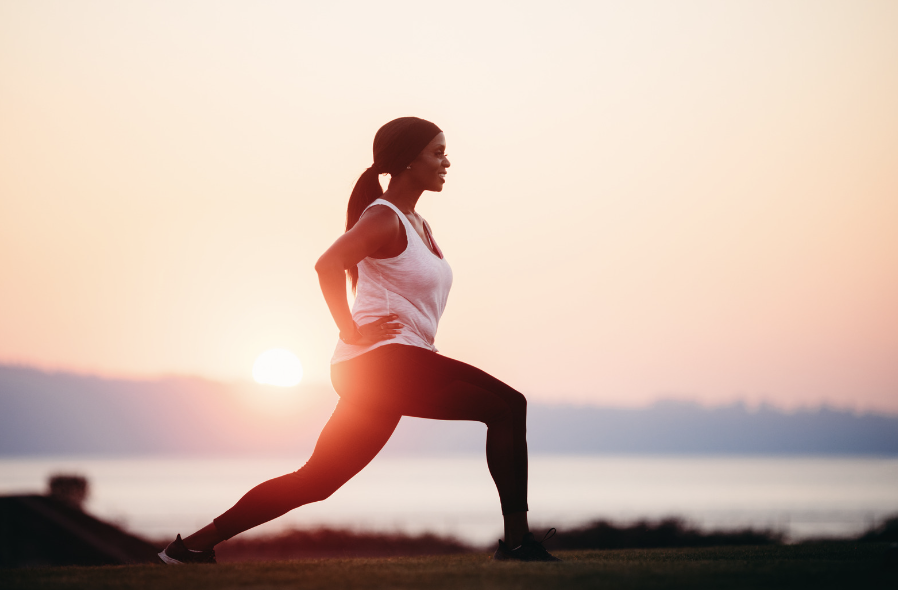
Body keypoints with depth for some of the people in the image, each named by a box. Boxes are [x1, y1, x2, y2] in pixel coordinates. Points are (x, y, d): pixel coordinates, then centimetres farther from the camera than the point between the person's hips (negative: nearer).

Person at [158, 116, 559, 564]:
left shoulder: (416, 224, 20)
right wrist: (352, 331, -22)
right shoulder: (385, 219, -10)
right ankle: (517, 540, -16)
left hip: (375, 375, 10)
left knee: (316, 480, 11)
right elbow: (328, 264, -26)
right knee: (507, 406, -15)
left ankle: (198, 542, 14)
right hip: (383, 360, -10)